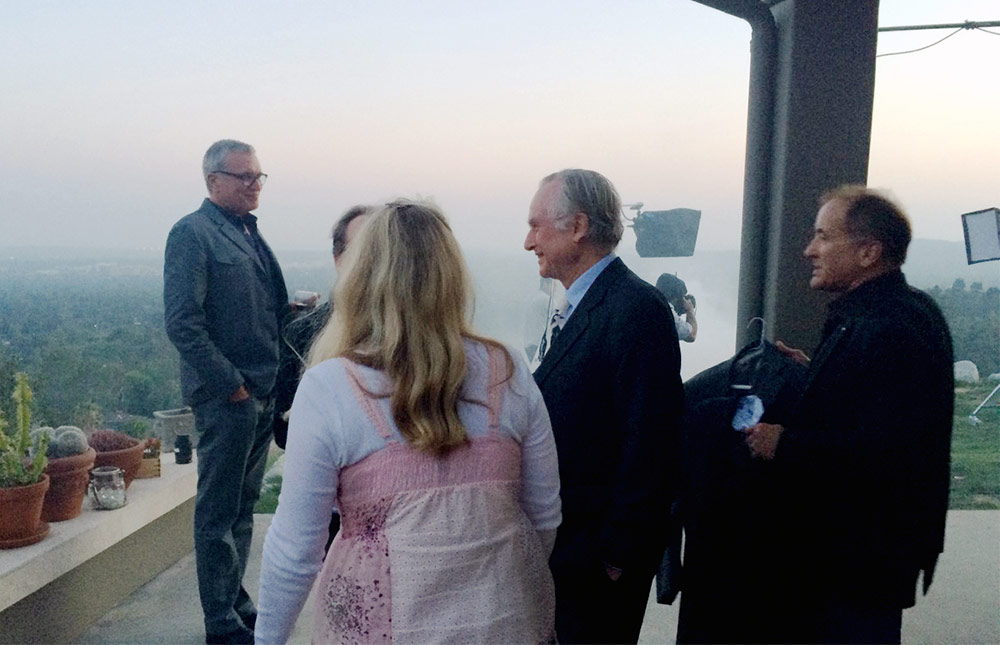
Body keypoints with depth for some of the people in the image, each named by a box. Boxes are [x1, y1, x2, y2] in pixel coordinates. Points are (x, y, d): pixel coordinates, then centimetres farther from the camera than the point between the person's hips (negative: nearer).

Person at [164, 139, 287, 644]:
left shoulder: (249, 232, 15)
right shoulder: (192, 233, -9)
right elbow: (182, 323, -17)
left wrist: (276, 379, 10)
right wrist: (231, 384, -16)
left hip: (262, 393, 8)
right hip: (224, 396, -8)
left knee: (243, 507, 17)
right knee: (219, 512, 3)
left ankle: (236, 603, 31)